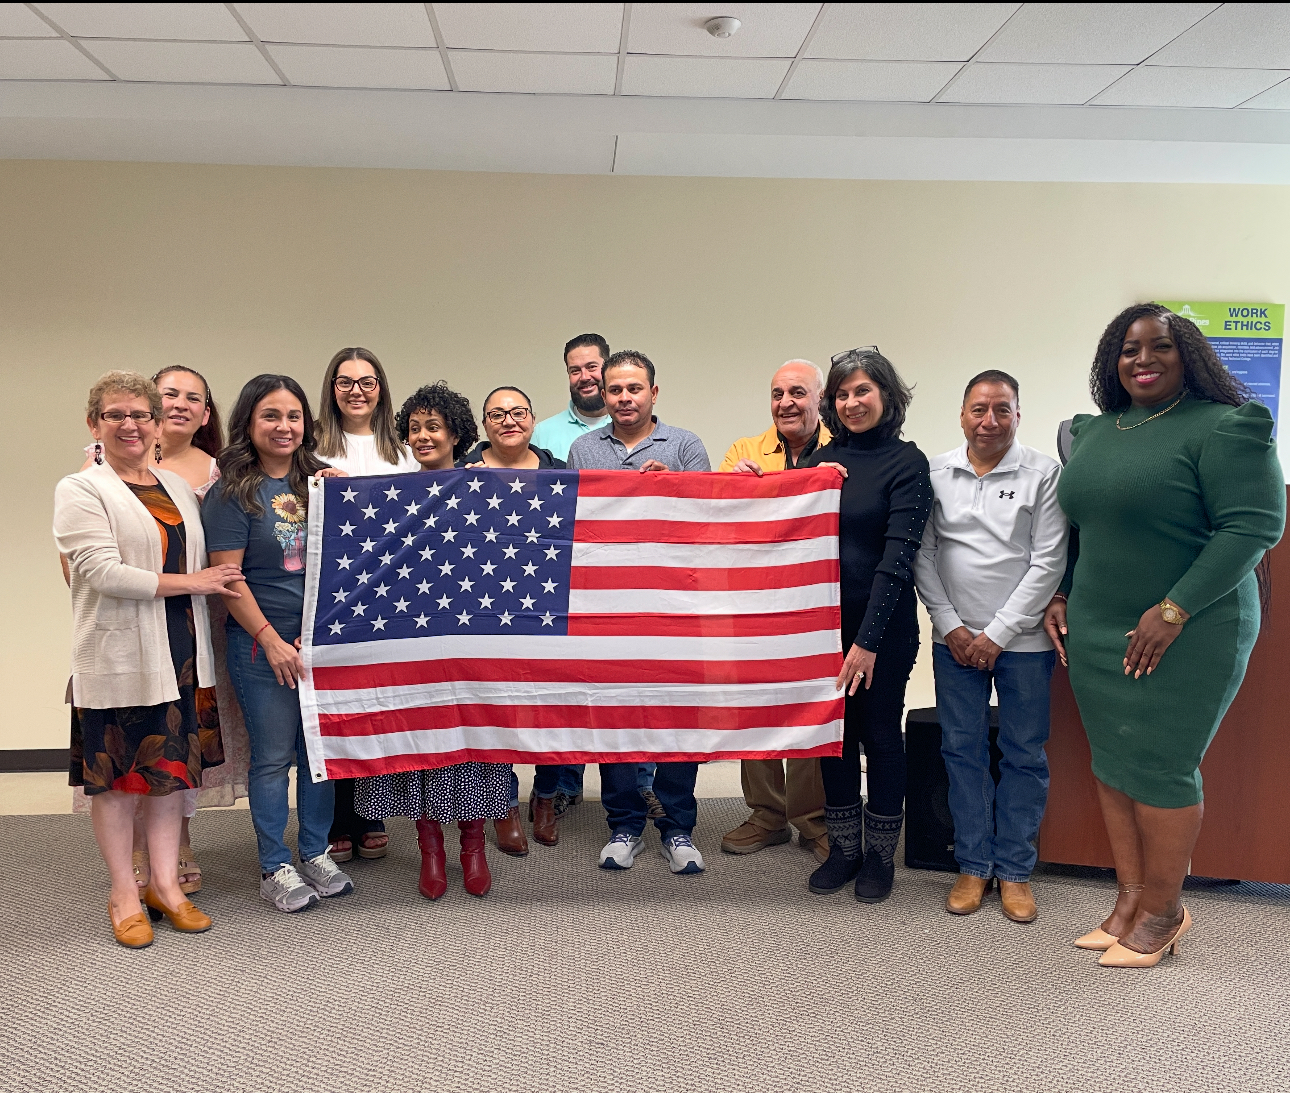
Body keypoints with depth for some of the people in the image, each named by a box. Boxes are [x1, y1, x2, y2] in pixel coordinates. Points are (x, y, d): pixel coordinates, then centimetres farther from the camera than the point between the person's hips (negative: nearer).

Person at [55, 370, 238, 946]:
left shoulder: (177, 487, 13)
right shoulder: (79, 490, -5)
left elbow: (201, 561, 22)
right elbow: (103, 572, -16)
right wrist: (188, 582, -15)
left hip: (179, 652, 5)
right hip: (117, 657, -5)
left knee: (172, 768, 10)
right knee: (116, 775, 4)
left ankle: (165, 884, 22)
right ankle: (124, 895, 18)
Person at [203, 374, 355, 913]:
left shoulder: (321, 478, 7)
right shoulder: (232, 490, -5)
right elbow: (228, 576, -9)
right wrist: (272, 640, -12)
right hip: (262, 641, -4)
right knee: (273, 756, 4)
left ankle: (315, 853, 28)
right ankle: (274, 869, 19)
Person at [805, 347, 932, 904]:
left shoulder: (906, 462, -8)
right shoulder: (822, 458, 7)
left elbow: (897, 555, -15)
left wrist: (869, 638, -20)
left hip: (884, 625, -4)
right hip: (826, 619, 4)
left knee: (880, 732, 7)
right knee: (835, 731, 11)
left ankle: (880, 854, 23)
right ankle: (843, 848, 27)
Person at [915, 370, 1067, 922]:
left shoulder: (1044, 474, -4)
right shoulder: (935, 473, 3)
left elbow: (1048, 562, -7)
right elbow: (923, 556, 4)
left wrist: (996, 634, -10)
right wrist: (951, 626, -4)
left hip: (1023, 638, -2)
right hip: (955, 638, 2)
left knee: (1025, 755, 6)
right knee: (962, 750, 8)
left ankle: (1015, 871, 19)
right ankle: (973, 865, 21)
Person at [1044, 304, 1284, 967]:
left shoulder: (1223, 427, -10)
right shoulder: (1090, 433, 12)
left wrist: (1174, 611, -20)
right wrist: (1060, 596, 11)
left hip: (1188, 633, -6)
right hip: (1096, 631, 7)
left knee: (1160, 768, -1)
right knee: (1111, 763, 9)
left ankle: (1162, 911, 16)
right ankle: (1129, 898, 22)